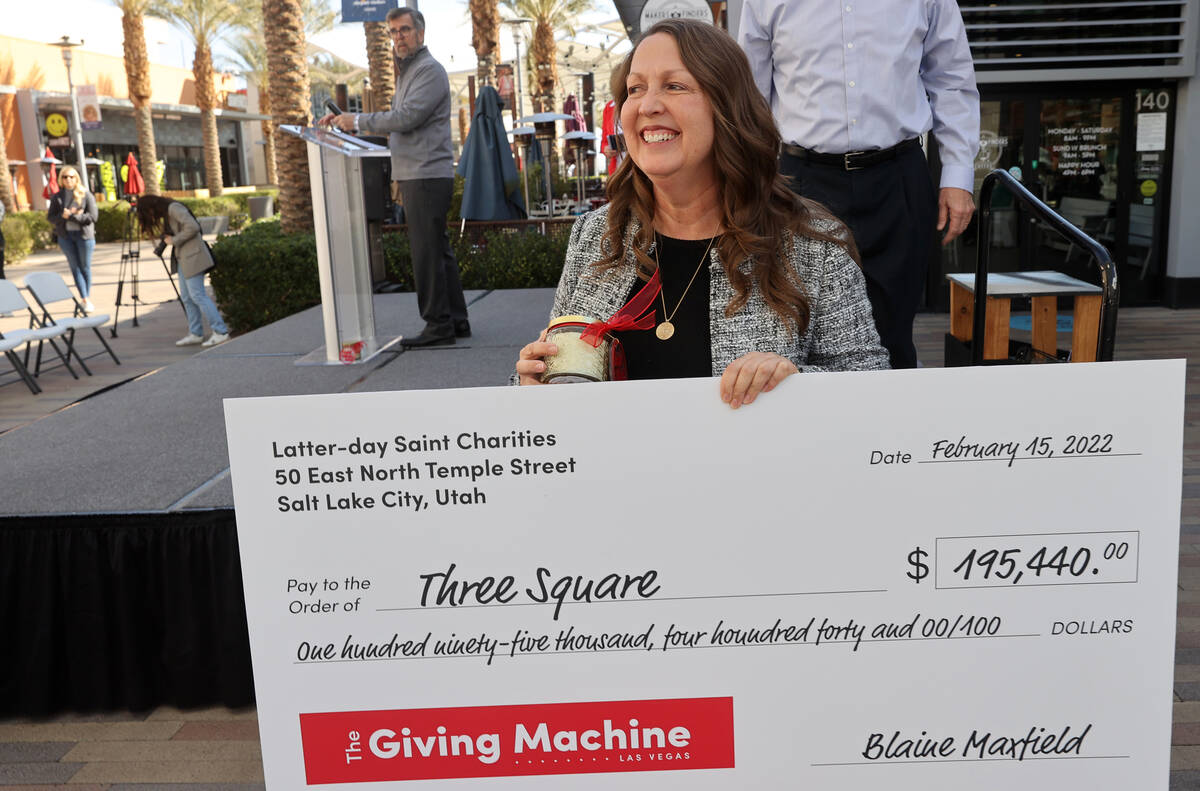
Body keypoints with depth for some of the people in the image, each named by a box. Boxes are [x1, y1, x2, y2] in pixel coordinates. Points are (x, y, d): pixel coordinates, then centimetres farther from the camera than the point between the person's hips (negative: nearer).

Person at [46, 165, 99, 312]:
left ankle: (88, 298, 16)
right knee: (75, 268, -1)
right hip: (65, 235, 2)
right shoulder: (57, 197, 8)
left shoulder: (85, 195, -1)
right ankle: (86, 300, -2)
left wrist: (73, 216, -14)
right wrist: (62, 216, -13)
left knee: (85, 267, 3)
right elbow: (50, 217, 6)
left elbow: (93, 216, -8)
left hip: (83, 234, -2)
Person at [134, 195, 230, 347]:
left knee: (197, 295, -11)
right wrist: (166, 239, 6)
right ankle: (195, 333, 11)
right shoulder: (166, 214, 18)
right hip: (182, 258, 10)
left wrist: (173, 240, -14)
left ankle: (220, 332, -9)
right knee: (186, 297, 8)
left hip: (192, 257, -10)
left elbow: (193, 227, -21)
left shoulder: (174, 208, -12)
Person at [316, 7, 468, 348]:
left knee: (427, 252, -9)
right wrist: (346, 121, 13)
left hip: (427, 176, -10)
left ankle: (438, 326, -5)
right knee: (438, 250, 10)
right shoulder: (407, 73, 23)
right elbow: (395, 118, 24)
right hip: (416, 178, 10)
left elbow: (406, 117, -19)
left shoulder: (430, 71, -9)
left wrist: (358, 121, -11)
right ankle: (456, 320, 15)